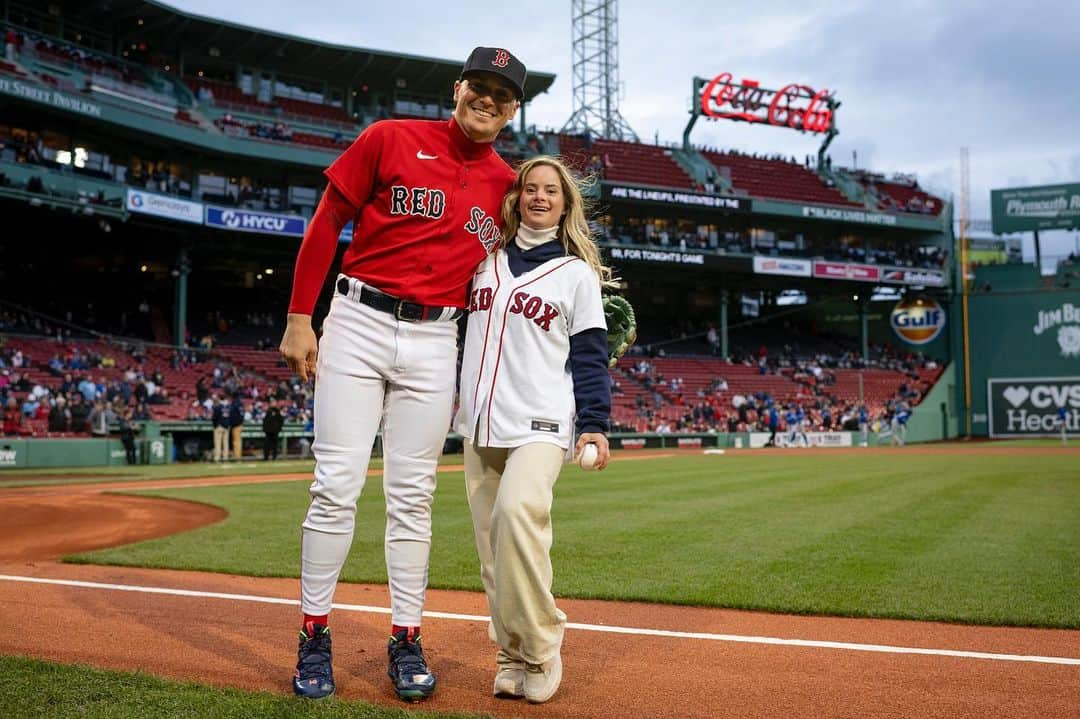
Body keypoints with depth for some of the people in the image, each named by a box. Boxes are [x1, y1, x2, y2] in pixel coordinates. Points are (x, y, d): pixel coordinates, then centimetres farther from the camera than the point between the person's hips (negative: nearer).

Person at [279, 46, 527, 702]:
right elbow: (326, 223, 2)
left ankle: (406, 640, 15)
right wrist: (299, 318, -3)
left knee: (413, 496, 6)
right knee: (338, 486, -4)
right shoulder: (390, 139, 1)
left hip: (436, 342, 2)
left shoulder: (507, 186, 9)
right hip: (357, 325, -2)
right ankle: (314, 636, 9)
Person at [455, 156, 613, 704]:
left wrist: (595, 424, -8)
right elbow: (465, 331, 21)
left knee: (517, 512, -28)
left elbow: (590, 355, 1)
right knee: (492, 548, 2)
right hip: (480, 425, 5)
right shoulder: (485, 260, 16)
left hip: (541, 423, -4)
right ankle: (512, 656, 13)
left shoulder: (577, 272, 5)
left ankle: (541, 648, -15)